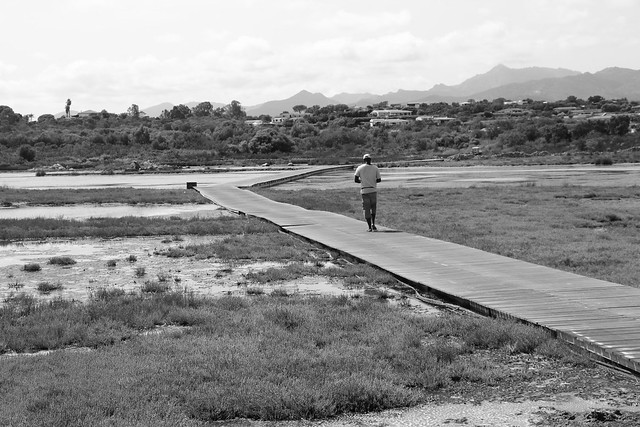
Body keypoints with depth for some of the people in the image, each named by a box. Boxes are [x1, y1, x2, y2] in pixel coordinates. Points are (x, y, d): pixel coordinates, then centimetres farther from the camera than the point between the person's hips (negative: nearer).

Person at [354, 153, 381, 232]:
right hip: (373, 190, 1)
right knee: (373, 207, 17)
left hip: (364, 191, -1)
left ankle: (370, 227, 3)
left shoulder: (360, 168, 2)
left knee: (367, 209, 5)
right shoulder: (375, 168, 4)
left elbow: (356, 179, -4)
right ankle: (373, 224, 3)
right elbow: (379, 180, 3)